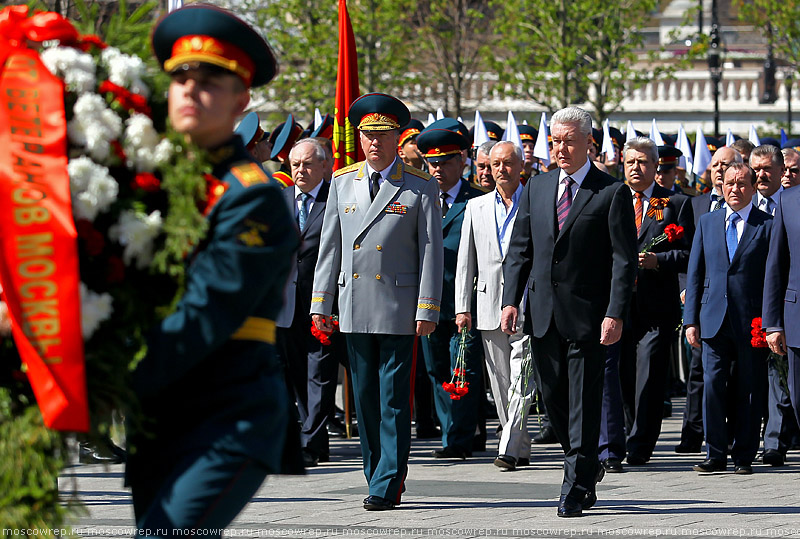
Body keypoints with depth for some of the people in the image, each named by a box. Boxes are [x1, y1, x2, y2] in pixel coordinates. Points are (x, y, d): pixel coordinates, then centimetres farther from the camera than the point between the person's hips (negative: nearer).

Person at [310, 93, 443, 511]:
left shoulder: (421, 188, 0)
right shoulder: (342, 183, 11)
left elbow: (431, 251, -2)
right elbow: (330, 245, 12)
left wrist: (427, 309, -8)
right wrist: (320, 302, 7)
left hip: (398, 308, -4)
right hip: (354, 308, 4)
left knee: (394, 400, -5)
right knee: (365, 398, 8)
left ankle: (387, 486, -4)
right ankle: (379, 476, 16)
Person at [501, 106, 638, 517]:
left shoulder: (612, 194, -4)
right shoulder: (536, 189, 11)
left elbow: (624, 260, -7)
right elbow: (520, 249, 12)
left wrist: (615, 314, -16)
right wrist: (511, 299, 0)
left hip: (587, 315, -5)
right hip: (543, 314, 5)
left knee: (583, 402, -3)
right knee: (553, 399, 11)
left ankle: (576, 487, 2)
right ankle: (587, 466, 30)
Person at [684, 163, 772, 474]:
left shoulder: (768, 225, 1)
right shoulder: (707, 223, 12)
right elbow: (694, 274, 13)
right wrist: (691, 320, 5)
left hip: (752, 321, -2)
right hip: (714, 320, 3)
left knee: (749, 391, 2)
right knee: (713, 386, -3)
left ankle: (744, 457, 11)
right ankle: (715, 455, 5)